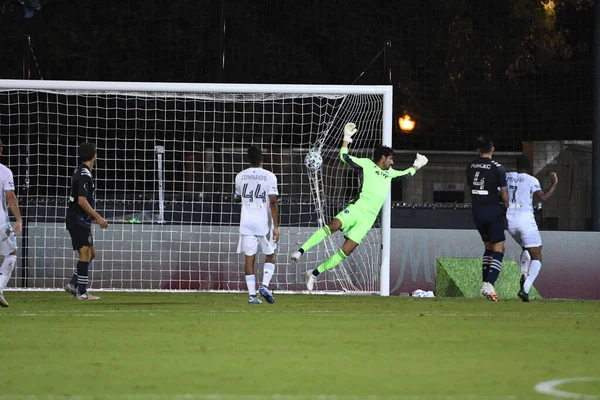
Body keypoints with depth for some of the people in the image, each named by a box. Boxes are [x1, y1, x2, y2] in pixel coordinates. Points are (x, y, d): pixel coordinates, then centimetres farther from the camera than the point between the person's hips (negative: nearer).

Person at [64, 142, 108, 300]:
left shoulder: (80, 172, 13)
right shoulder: (85, 175, -18)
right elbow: (82, 201, -23)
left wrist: (94, 216, 25)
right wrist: (98, 217, -19)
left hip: (81, 220, 10)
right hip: (79, 220, -10)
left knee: (91, 253, 14)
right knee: (85, 254, -9)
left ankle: (73, 284, 16)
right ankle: (82, 292, -9)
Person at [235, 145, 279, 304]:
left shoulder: (240, 177, 5)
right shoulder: (269, 176, -7)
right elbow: (272, 202, -12)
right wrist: (276, 226, -11)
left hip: (247, 223, 3)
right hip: (264, 223, -3)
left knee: (249, 257, 5)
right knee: (270, 256, 13)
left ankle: (252, 295, 0)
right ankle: (265, 285, -6)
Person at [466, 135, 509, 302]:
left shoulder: (470, 166, 3)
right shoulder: (497, 168, -11)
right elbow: (504, 194, -8)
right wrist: (506, 207, 10)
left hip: (477, 212, 5)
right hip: (493, 211, -5)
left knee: (488, 246, 21)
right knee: (498, 249, -2)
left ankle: (485, 283, 15)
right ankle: (489, 284, -19)